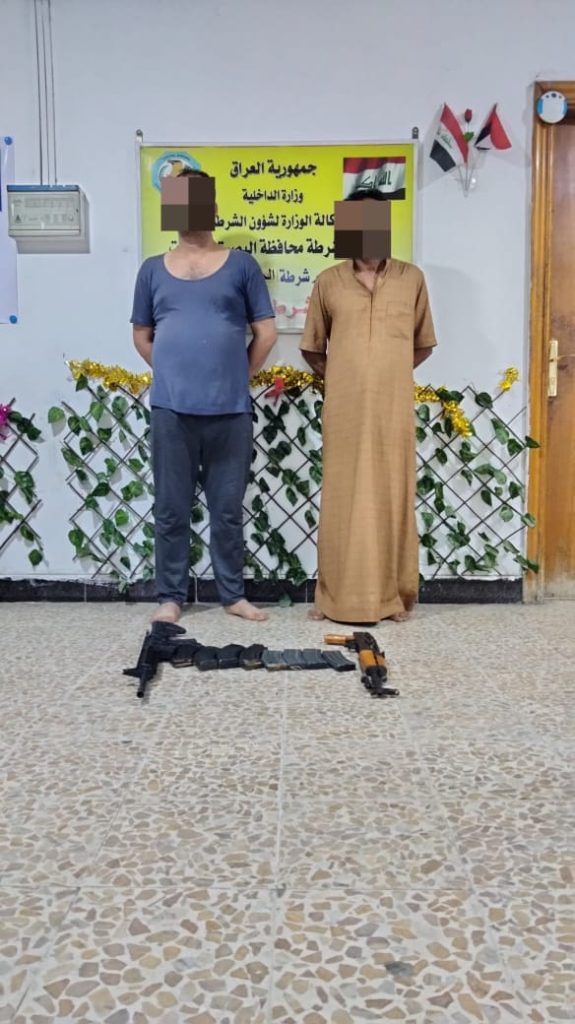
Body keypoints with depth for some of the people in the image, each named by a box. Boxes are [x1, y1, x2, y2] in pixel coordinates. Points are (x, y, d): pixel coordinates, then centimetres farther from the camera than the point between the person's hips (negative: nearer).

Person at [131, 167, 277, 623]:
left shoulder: (241, 265, 4)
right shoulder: (153, 269, 10)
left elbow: (266, 332, 4)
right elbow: (142, 336, 15)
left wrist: (237, 378, 4)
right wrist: (174, 373, 7)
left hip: (230, 409, -1)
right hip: (171, 408, 1)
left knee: (228, 508, 7)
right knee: (171, 509, 6)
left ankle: (234, 594, 20)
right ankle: (171, 596, 19)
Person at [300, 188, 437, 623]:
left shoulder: (412, 278, 4)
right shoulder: (329, 282, 3)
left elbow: (423, 344, 14)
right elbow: (312, 348, 12)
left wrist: (388, 374, 12)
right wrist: (344, 377, 10)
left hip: (394, 410, 1)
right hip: (344, 411, 0)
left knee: (393, 497, 5)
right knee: (342, 499, 3)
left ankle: (394, 594, 15)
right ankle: (337, 595, 12)